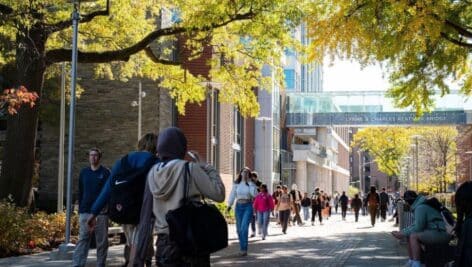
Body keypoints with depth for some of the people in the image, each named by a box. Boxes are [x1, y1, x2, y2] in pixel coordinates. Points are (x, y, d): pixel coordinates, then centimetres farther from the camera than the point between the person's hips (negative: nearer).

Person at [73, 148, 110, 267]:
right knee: (82, 240, -2)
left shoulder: (105, 173, 1)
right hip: (85, 212, 3)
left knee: (101, 242, 3)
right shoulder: (84, 172, 12)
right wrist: (80, 209, 10)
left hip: (101, 213, -3)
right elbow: (80, 192, 16)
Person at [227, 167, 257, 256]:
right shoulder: (236, 184, 5)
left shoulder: (251, 184, -1)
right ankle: (242, 248, 19)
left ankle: (244, 249, -12)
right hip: (238, 206, 3)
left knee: (244, 228, -15)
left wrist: (250, 182, -15)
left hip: (248, 206, -3)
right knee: (239, 229, 7)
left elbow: (254, 194, -15)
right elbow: (232, 195, 10)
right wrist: (229, 205, 4)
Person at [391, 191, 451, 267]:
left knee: (413, 236, -25)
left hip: (440, 234, -11)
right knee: (409, 235, 12)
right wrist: (401, 232, 13)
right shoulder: (419, 205, 18)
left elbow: (418, 228, -18)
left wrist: (403, 234, -8)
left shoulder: (421, 207, -14)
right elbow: (415, 225, 23)